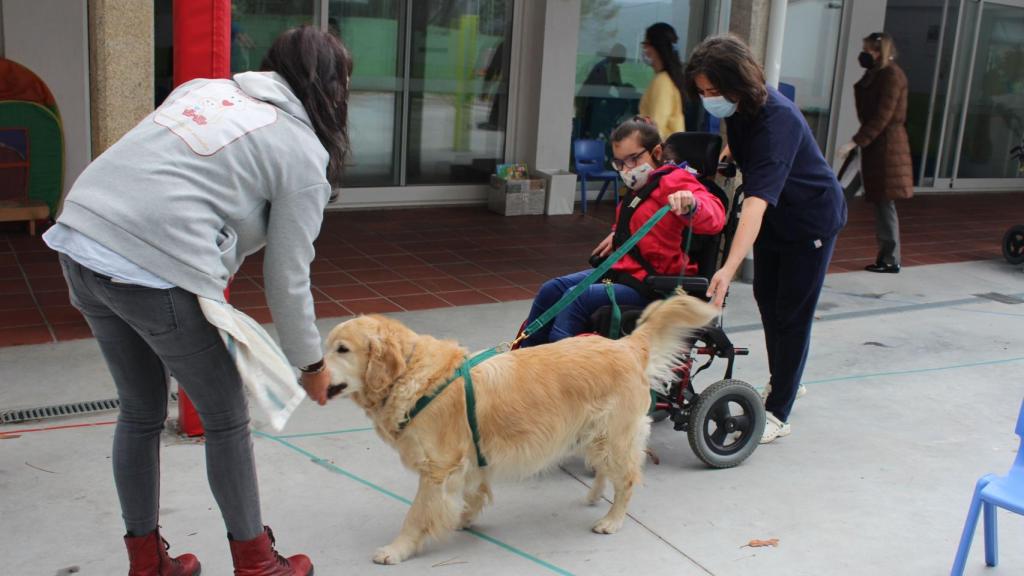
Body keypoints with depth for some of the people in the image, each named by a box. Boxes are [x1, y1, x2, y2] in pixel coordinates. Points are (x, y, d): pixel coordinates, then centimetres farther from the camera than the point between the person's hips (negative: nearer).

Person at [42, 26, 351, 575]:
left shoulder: (204, 86, 20)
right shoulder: (305, 155, 2)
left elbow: (154, 169, 17)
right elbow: (287, 279, 2)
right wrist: (311, 364, 15)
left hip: (79, 240, 7)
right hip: (157, 275, -7)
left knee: (139, 412, 23)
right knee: (226, 420, 14)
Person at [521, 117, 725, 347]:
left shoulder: (674, 182, -13)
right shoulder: (638, 188, 17)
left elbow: (715, 218, -31)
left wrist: (692, 205, -53)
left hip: (652, 286, -10)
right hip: (622, 270, 10)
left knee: (577, 298, -25)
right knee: (551, 290, 0)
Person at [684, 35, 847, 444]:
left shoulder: (776, 120, -36)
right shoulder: (737, 108, -11)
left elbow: (757, 201, -48)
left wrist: (729, 268, -55)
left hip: (811, 216, -9)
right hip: (776, 216, 9)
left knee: (792, 311, -5)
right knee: (766, 297, 18)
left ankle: (778, 414, 5)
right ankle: (782, 381, 39)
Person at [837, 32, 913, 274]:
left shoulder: (892, 75, -12)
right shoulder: (876, 75, 16)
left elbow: (882, 117, -20)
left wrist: (855, 142, -22)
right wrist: (860, 87, 7)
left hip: (886, 145, -9)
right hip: (875, 144, 9)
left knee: (885, 202, -6)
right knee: (880, 202, 10)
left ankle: (891, 260, -1)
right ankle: (885, 255, 15)